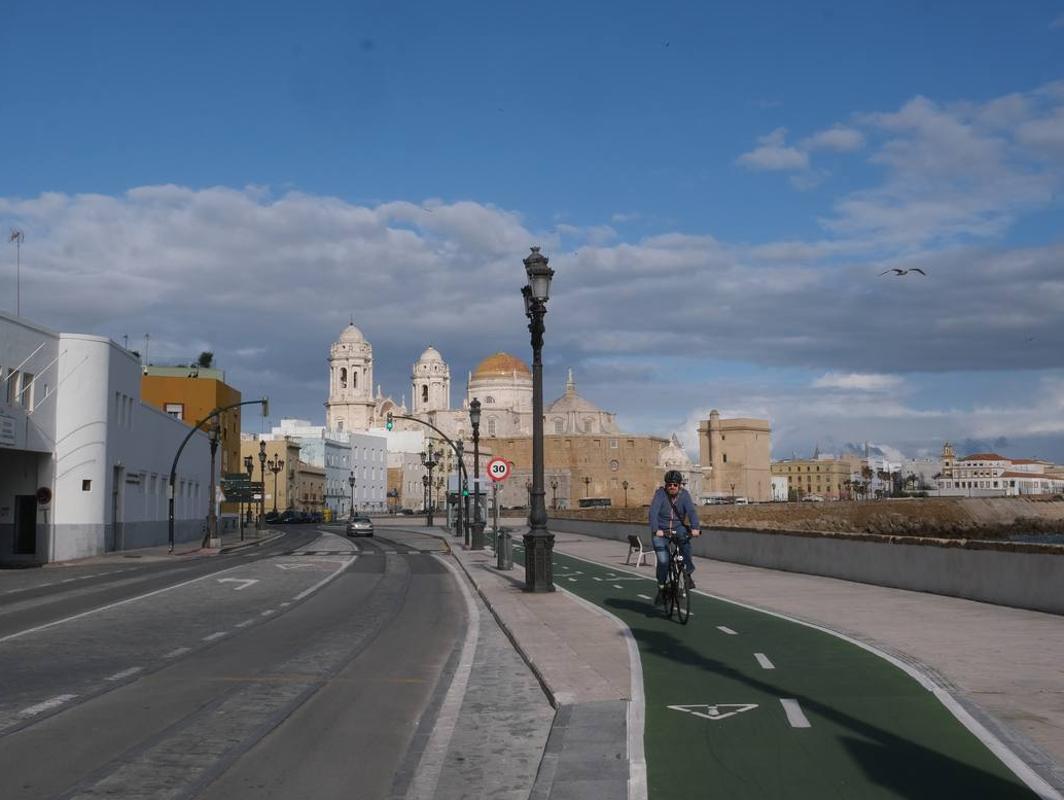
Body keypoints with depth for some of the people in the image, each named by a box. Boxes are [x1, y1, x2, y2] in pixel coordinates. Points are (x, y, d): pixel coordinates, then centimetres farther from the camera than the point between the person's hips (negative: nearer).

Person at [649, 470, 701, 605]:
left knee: (684, 536, -32)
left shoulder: (684, 494, -7)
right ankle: (661, 588, 7)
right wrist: (656, 530, -41)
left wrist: (694, 528, -38)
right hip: (661, 531, -1)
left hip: (678, 528, 2)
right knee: (663, 561, -15)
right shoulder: (660, 494, -14)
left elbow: (691, 511, -20)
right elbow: (653, 512, -26)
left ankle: (687, 571, -20)